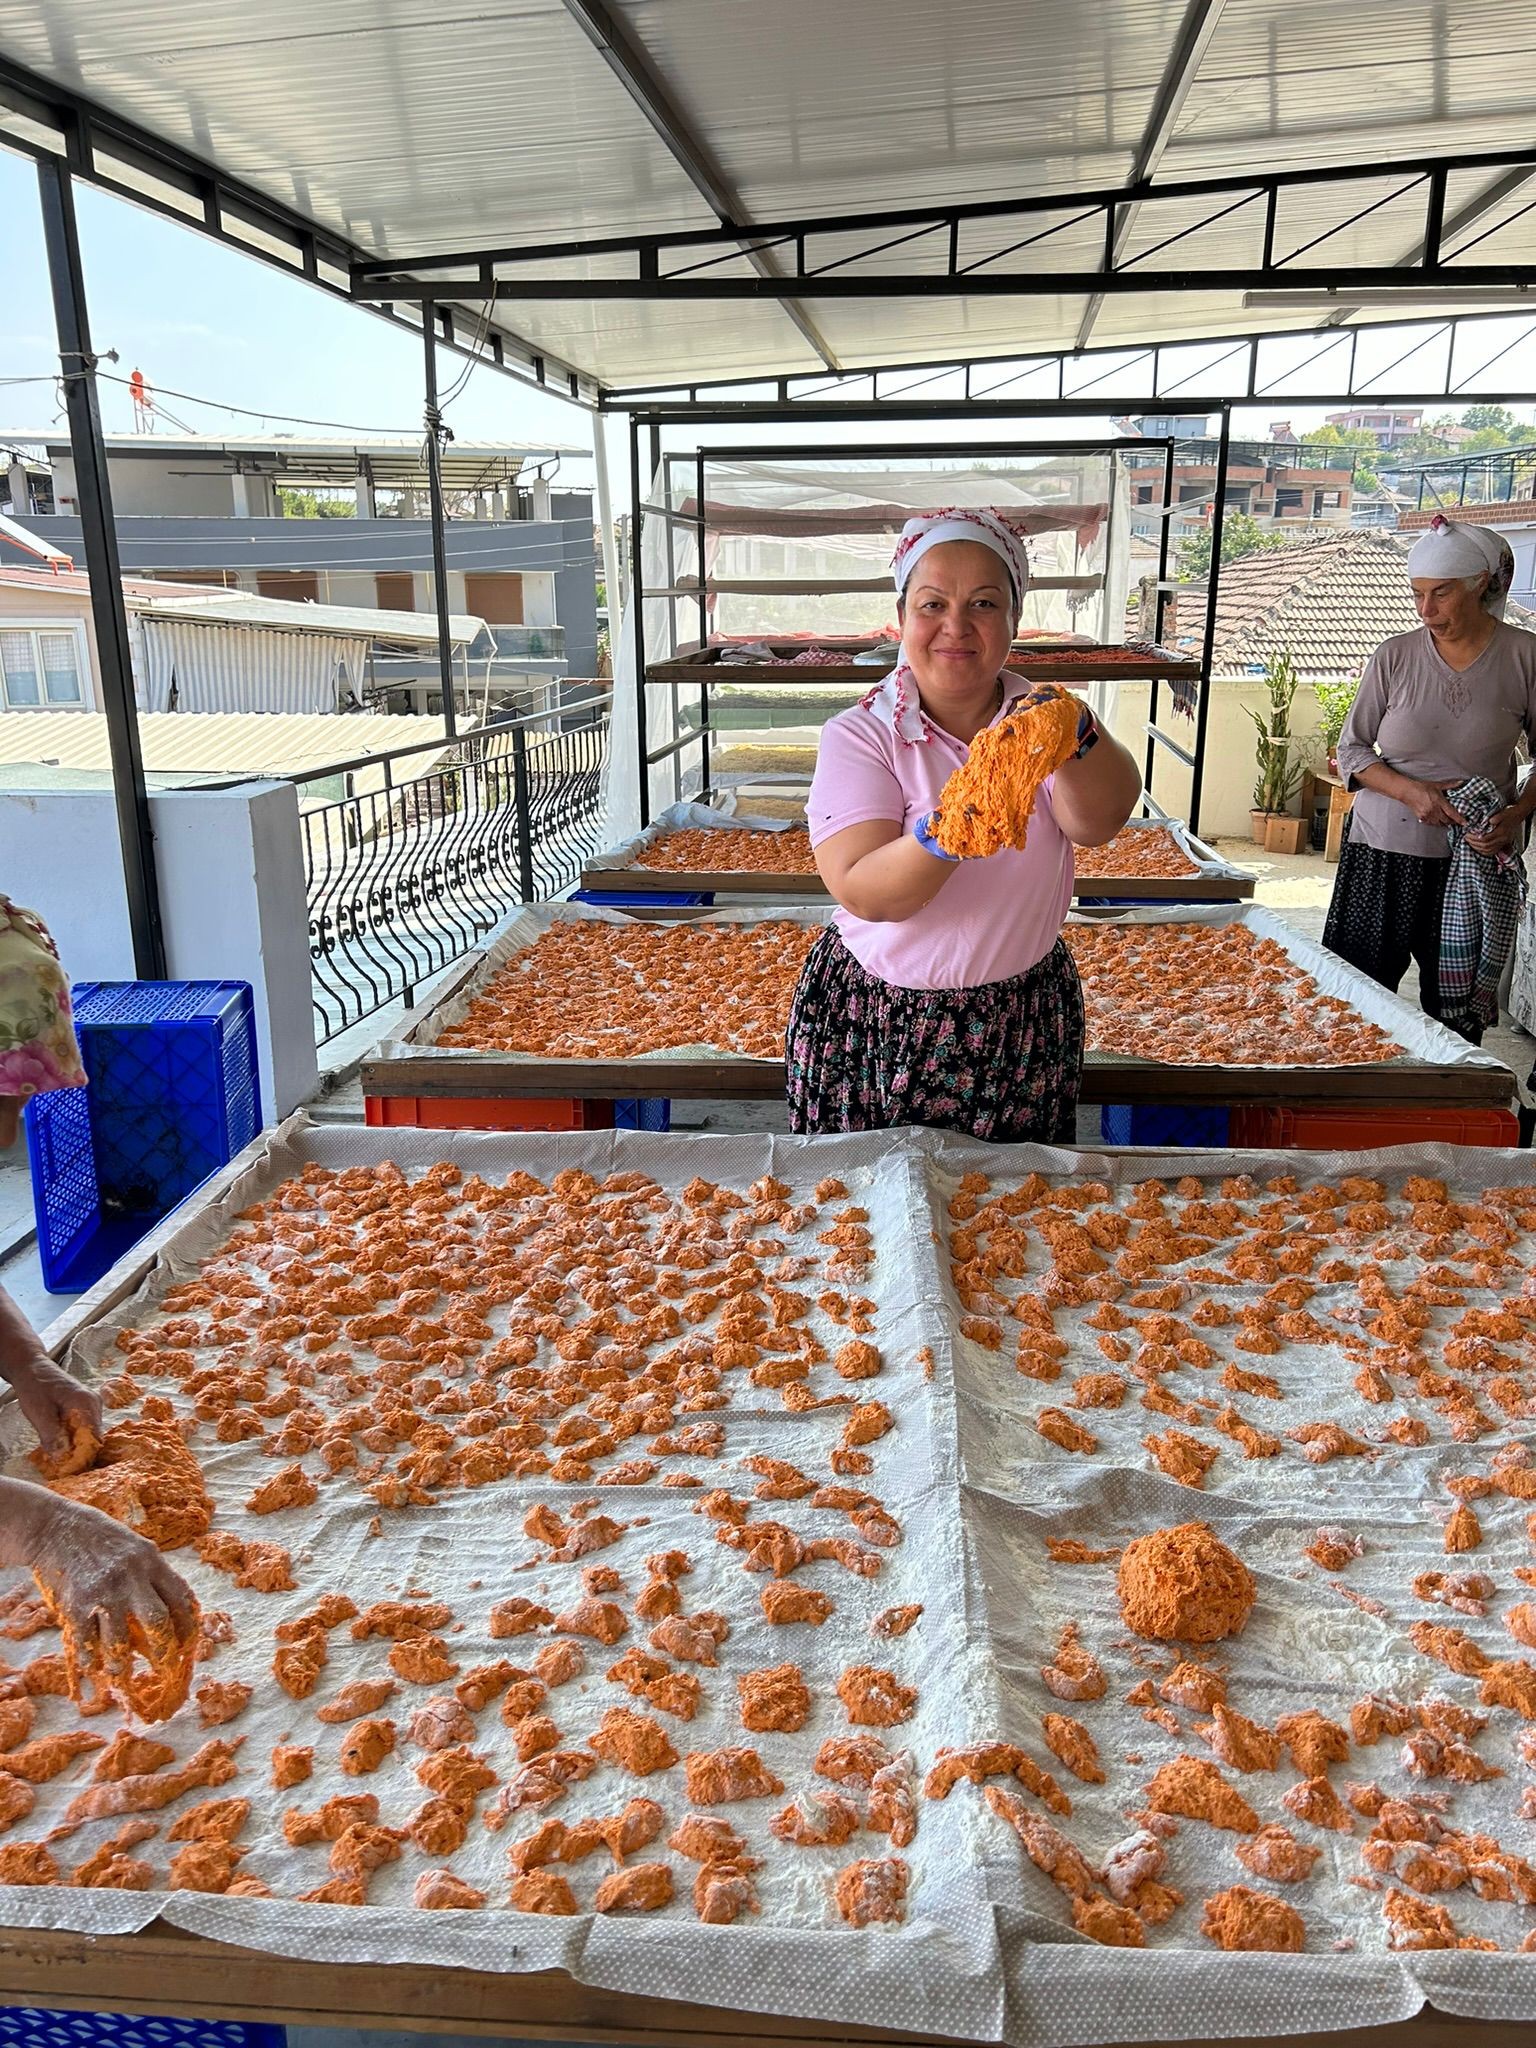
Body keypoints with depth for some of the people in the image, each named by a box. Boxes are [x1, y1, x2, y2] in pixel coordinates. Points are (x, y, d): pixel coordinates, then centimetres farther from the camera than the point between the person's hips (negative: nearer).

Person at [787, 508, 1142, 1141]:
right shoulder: (857, 736, -10)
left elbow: (1099, 823, -22)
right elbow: (862, 894, -22)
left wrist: (1076, 737, -42)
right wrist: (944, 833, -41)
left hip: (1025, 1027, 3)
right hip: (878, 1024, -2)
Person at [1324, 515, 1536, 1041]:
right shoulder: (1396, 655, 1)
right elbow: (1351, 750, 5)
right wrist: (1410, 791, -12)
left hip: (1478, 858, 0)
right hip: (1384, 851, 1)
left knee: (1458, 1013, 3)